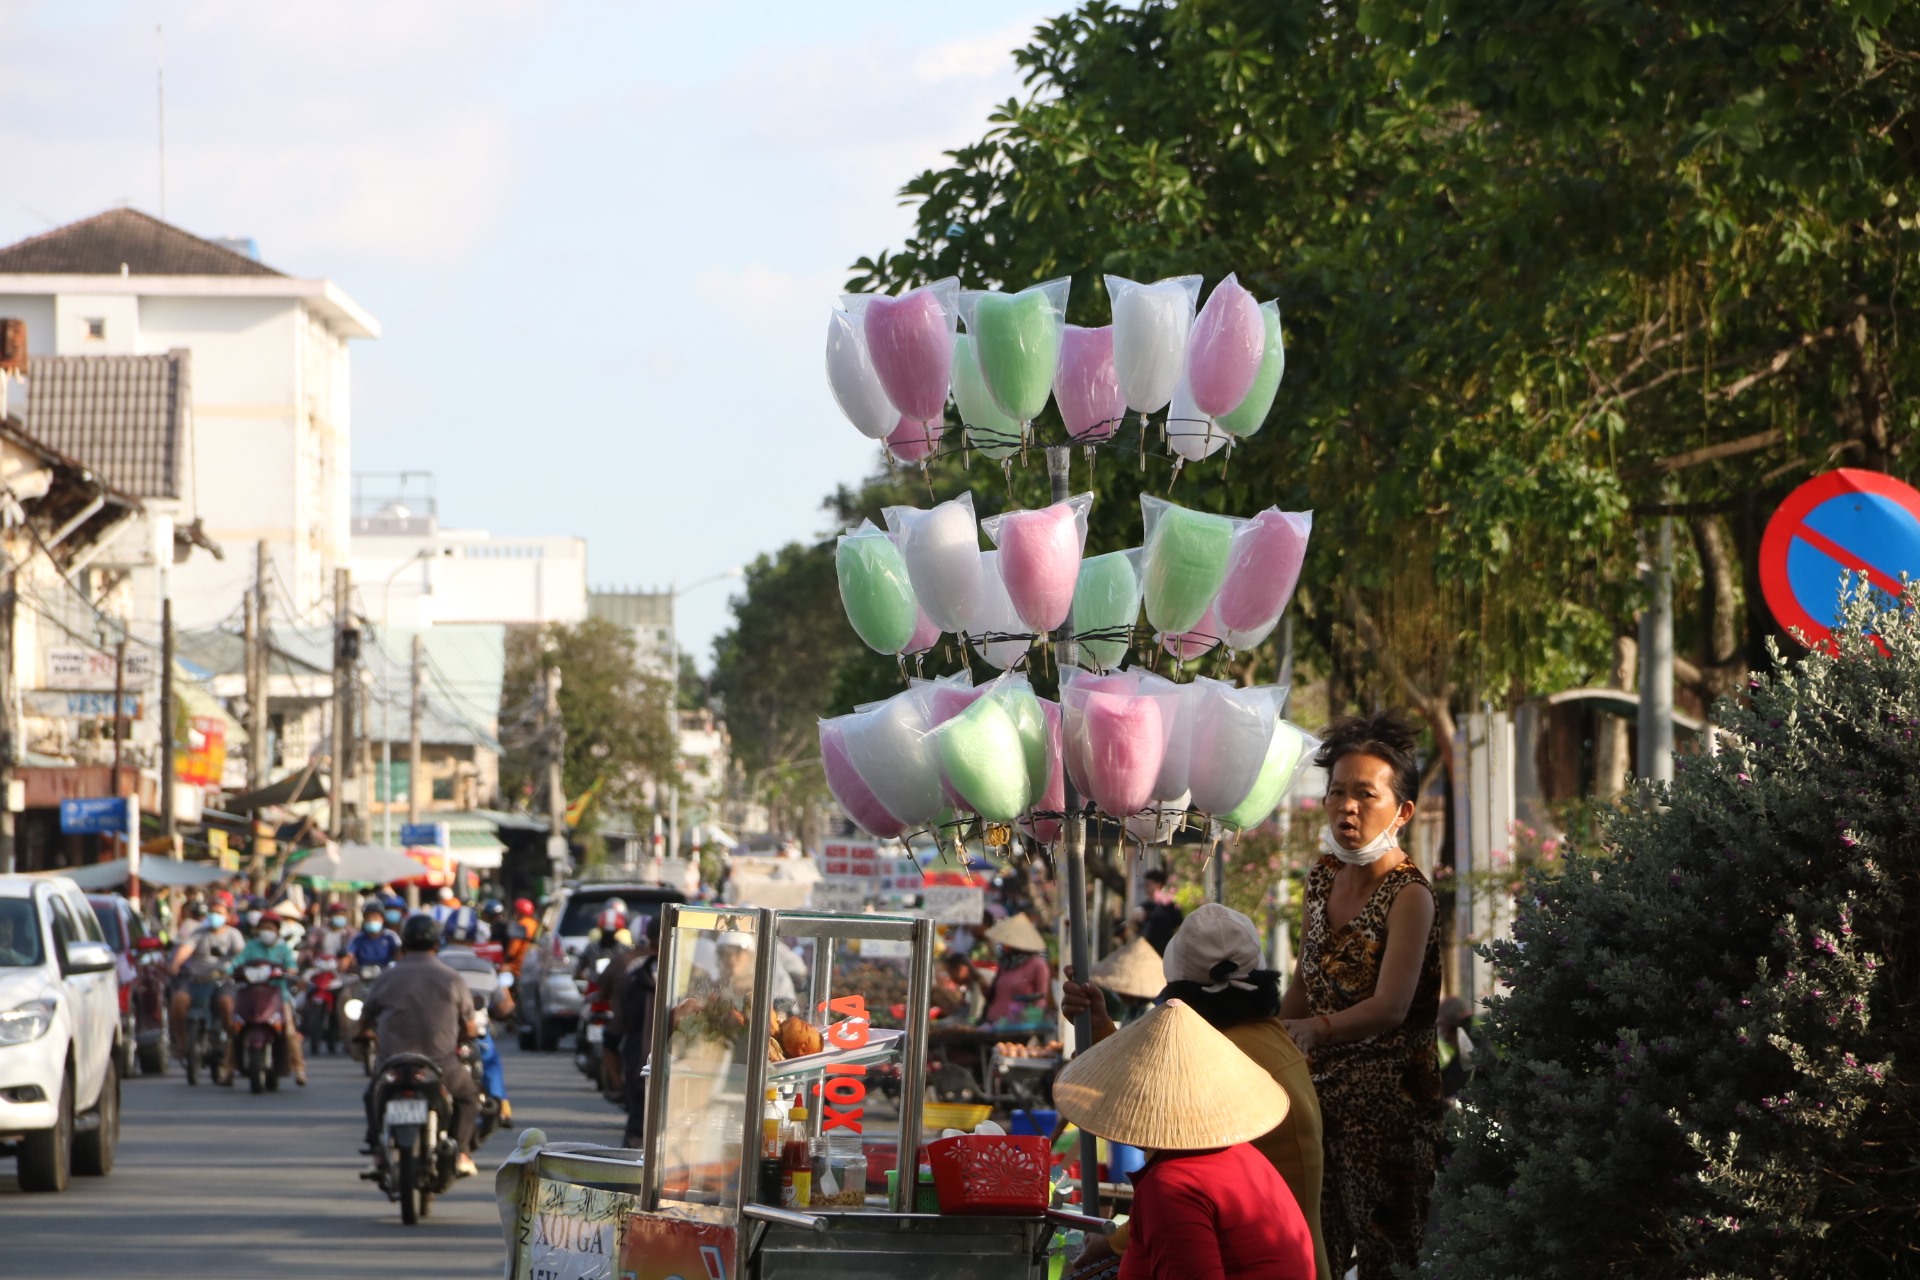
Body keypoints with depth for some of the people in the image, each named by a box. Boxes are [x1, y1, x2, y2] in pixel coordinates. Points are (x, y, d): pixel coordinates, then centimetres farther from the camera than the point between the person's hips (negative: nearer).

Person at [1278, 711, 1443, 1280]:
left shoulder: (1409, 896, -16)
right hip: (1324, 1090, 7)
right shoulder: (1323, 878, 8)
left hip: (1387, 1100, -7)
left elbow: (1390, 1008, -27)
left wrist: (1308, 1032, -40)